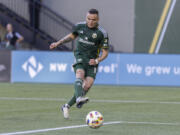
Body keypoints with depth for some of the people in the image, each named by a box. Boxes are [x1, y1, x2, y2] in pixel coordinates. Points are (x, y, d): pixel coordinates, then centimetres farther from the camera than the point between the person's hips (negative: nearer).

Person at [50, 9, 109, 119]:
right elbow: (72, 35, 25)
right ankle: (79, 98, -58)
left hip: (92, 61, 0)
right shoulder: (80, 26, 4)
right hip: (80, 57, 0)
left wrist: (97, 60, -15)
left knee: (88, 85, -15)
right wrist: (58, 43, 18)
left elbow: (105, 52, 1)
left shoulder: (102, 33, -5)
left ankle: (67, 106, 0)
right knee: (80, 76, -30)